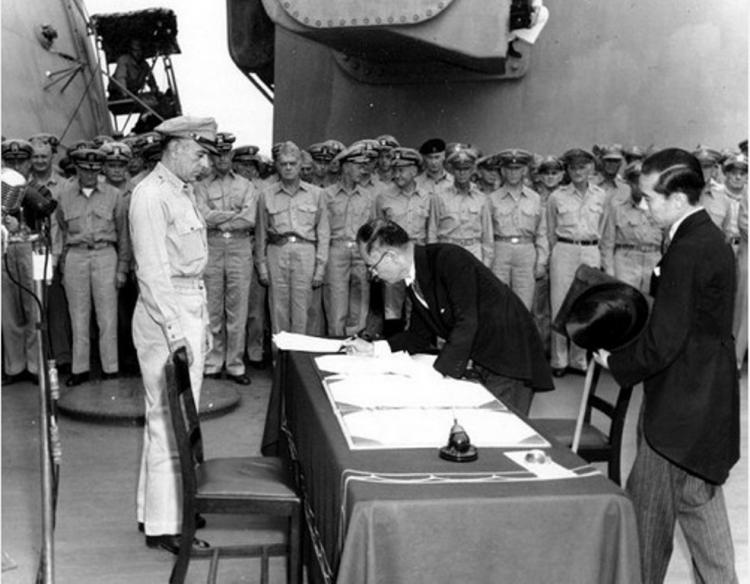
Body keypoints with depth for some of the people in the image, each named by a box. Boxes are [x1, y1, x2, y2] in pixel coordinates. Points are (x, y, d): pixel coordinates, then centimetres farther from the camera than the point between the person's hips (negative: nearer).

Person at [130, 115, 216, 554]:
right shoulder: (151, 195, -13)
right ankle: (163, 525, 4)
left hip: (192, 312, 10)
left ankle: (158, 506, 27)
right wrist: (174, 329, -22)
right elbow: (153, 270, -18)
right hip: (167, 317, -9)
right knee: (170, 419, -5)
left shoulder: (185, 192, 16)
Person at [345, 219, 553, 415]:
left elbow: (466, 323, -27)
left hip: (509, 360, -8)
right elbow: (420, 336, 14)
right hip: (478, 364, 8)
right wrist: (372, 348, 5)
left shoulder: (449, 258, -22)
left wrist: (439, 373, -26)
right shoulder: (414, 282, 5)